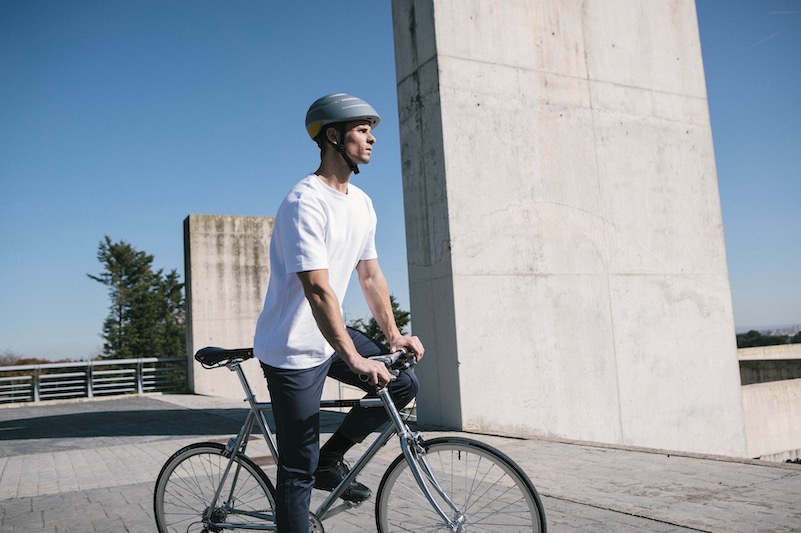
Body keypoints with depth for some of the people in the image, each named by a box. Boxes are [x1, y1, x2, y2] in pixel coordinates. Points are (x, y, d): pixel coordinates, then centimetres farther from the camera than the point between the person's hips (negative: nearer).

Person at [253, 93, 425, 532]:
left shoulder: (361, 203, 6)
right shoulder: (305, 203, -21)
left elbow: (370, 274, 10)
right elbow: (318, 288, -29)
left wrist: (393, 335, 3)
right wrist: (354, 359, -33)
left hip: (331, 336, 8)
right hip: (293, 348, -8)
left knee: (403, 383, -2)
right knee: (299, 469, -3)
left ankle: (331, 459, 13)